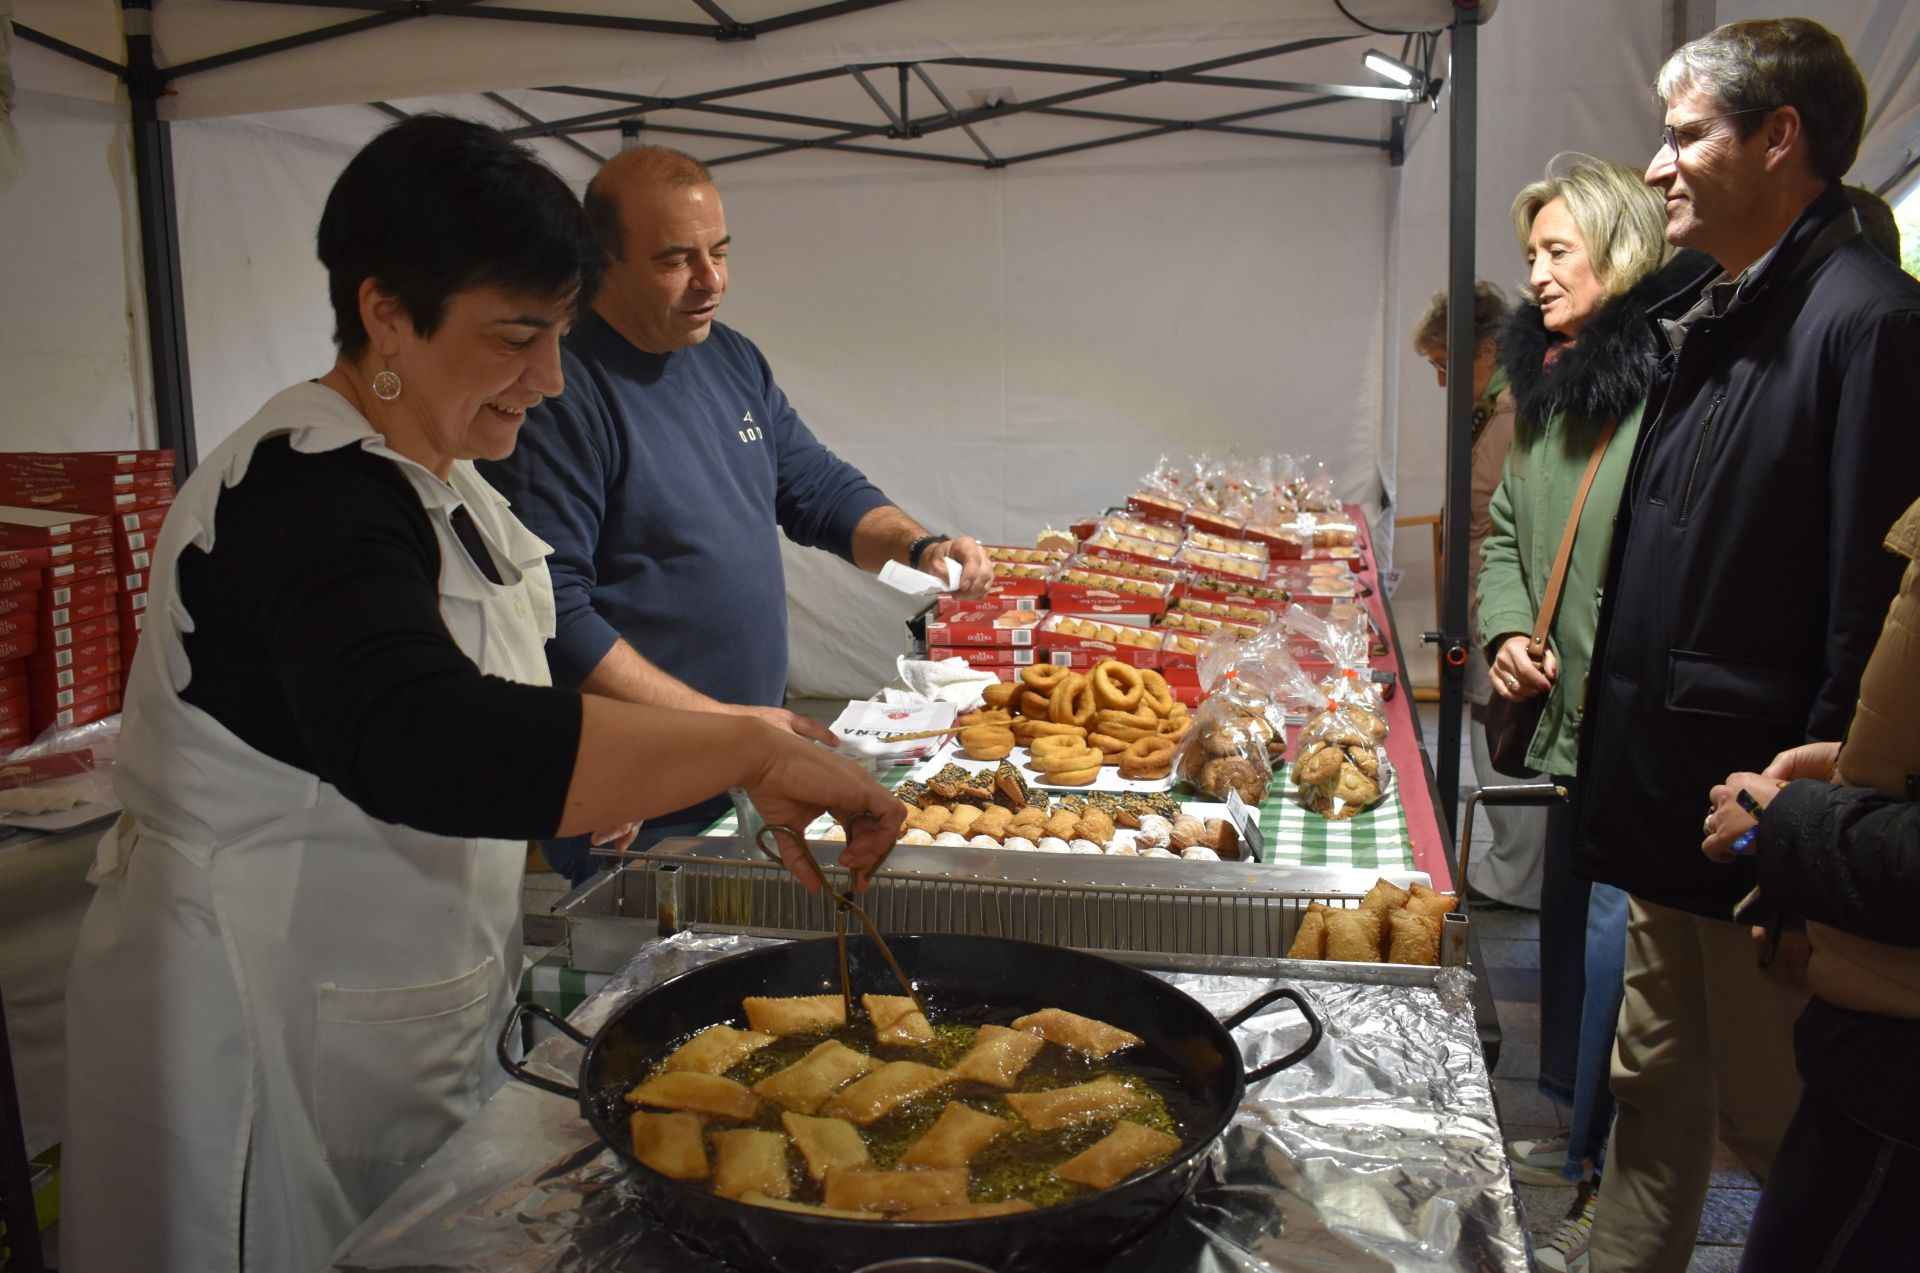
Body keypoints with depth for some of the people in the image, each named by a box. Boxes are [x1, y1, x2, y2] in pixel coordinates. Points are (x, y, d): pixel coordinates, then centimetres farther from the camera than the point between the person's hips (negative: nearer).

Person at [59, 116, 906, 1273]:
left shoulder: (430, 474, 7)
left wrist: (599, 773, 5)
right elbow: (415, 740, -44)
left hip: (411, 1000, 9)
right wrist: (755, 748, -43)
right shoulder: (310, 495, -24)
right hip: (277, 1034, -9)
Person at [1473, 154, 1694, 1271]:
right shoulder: (1550, 382, 12)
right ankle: (1579, 1135, 39)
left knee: (1614, 934, -1)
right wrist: (1508, 630, 4)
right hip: (1570, 719, 9)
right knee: (1567, 919, 19)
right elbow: (1510, 529, 20)